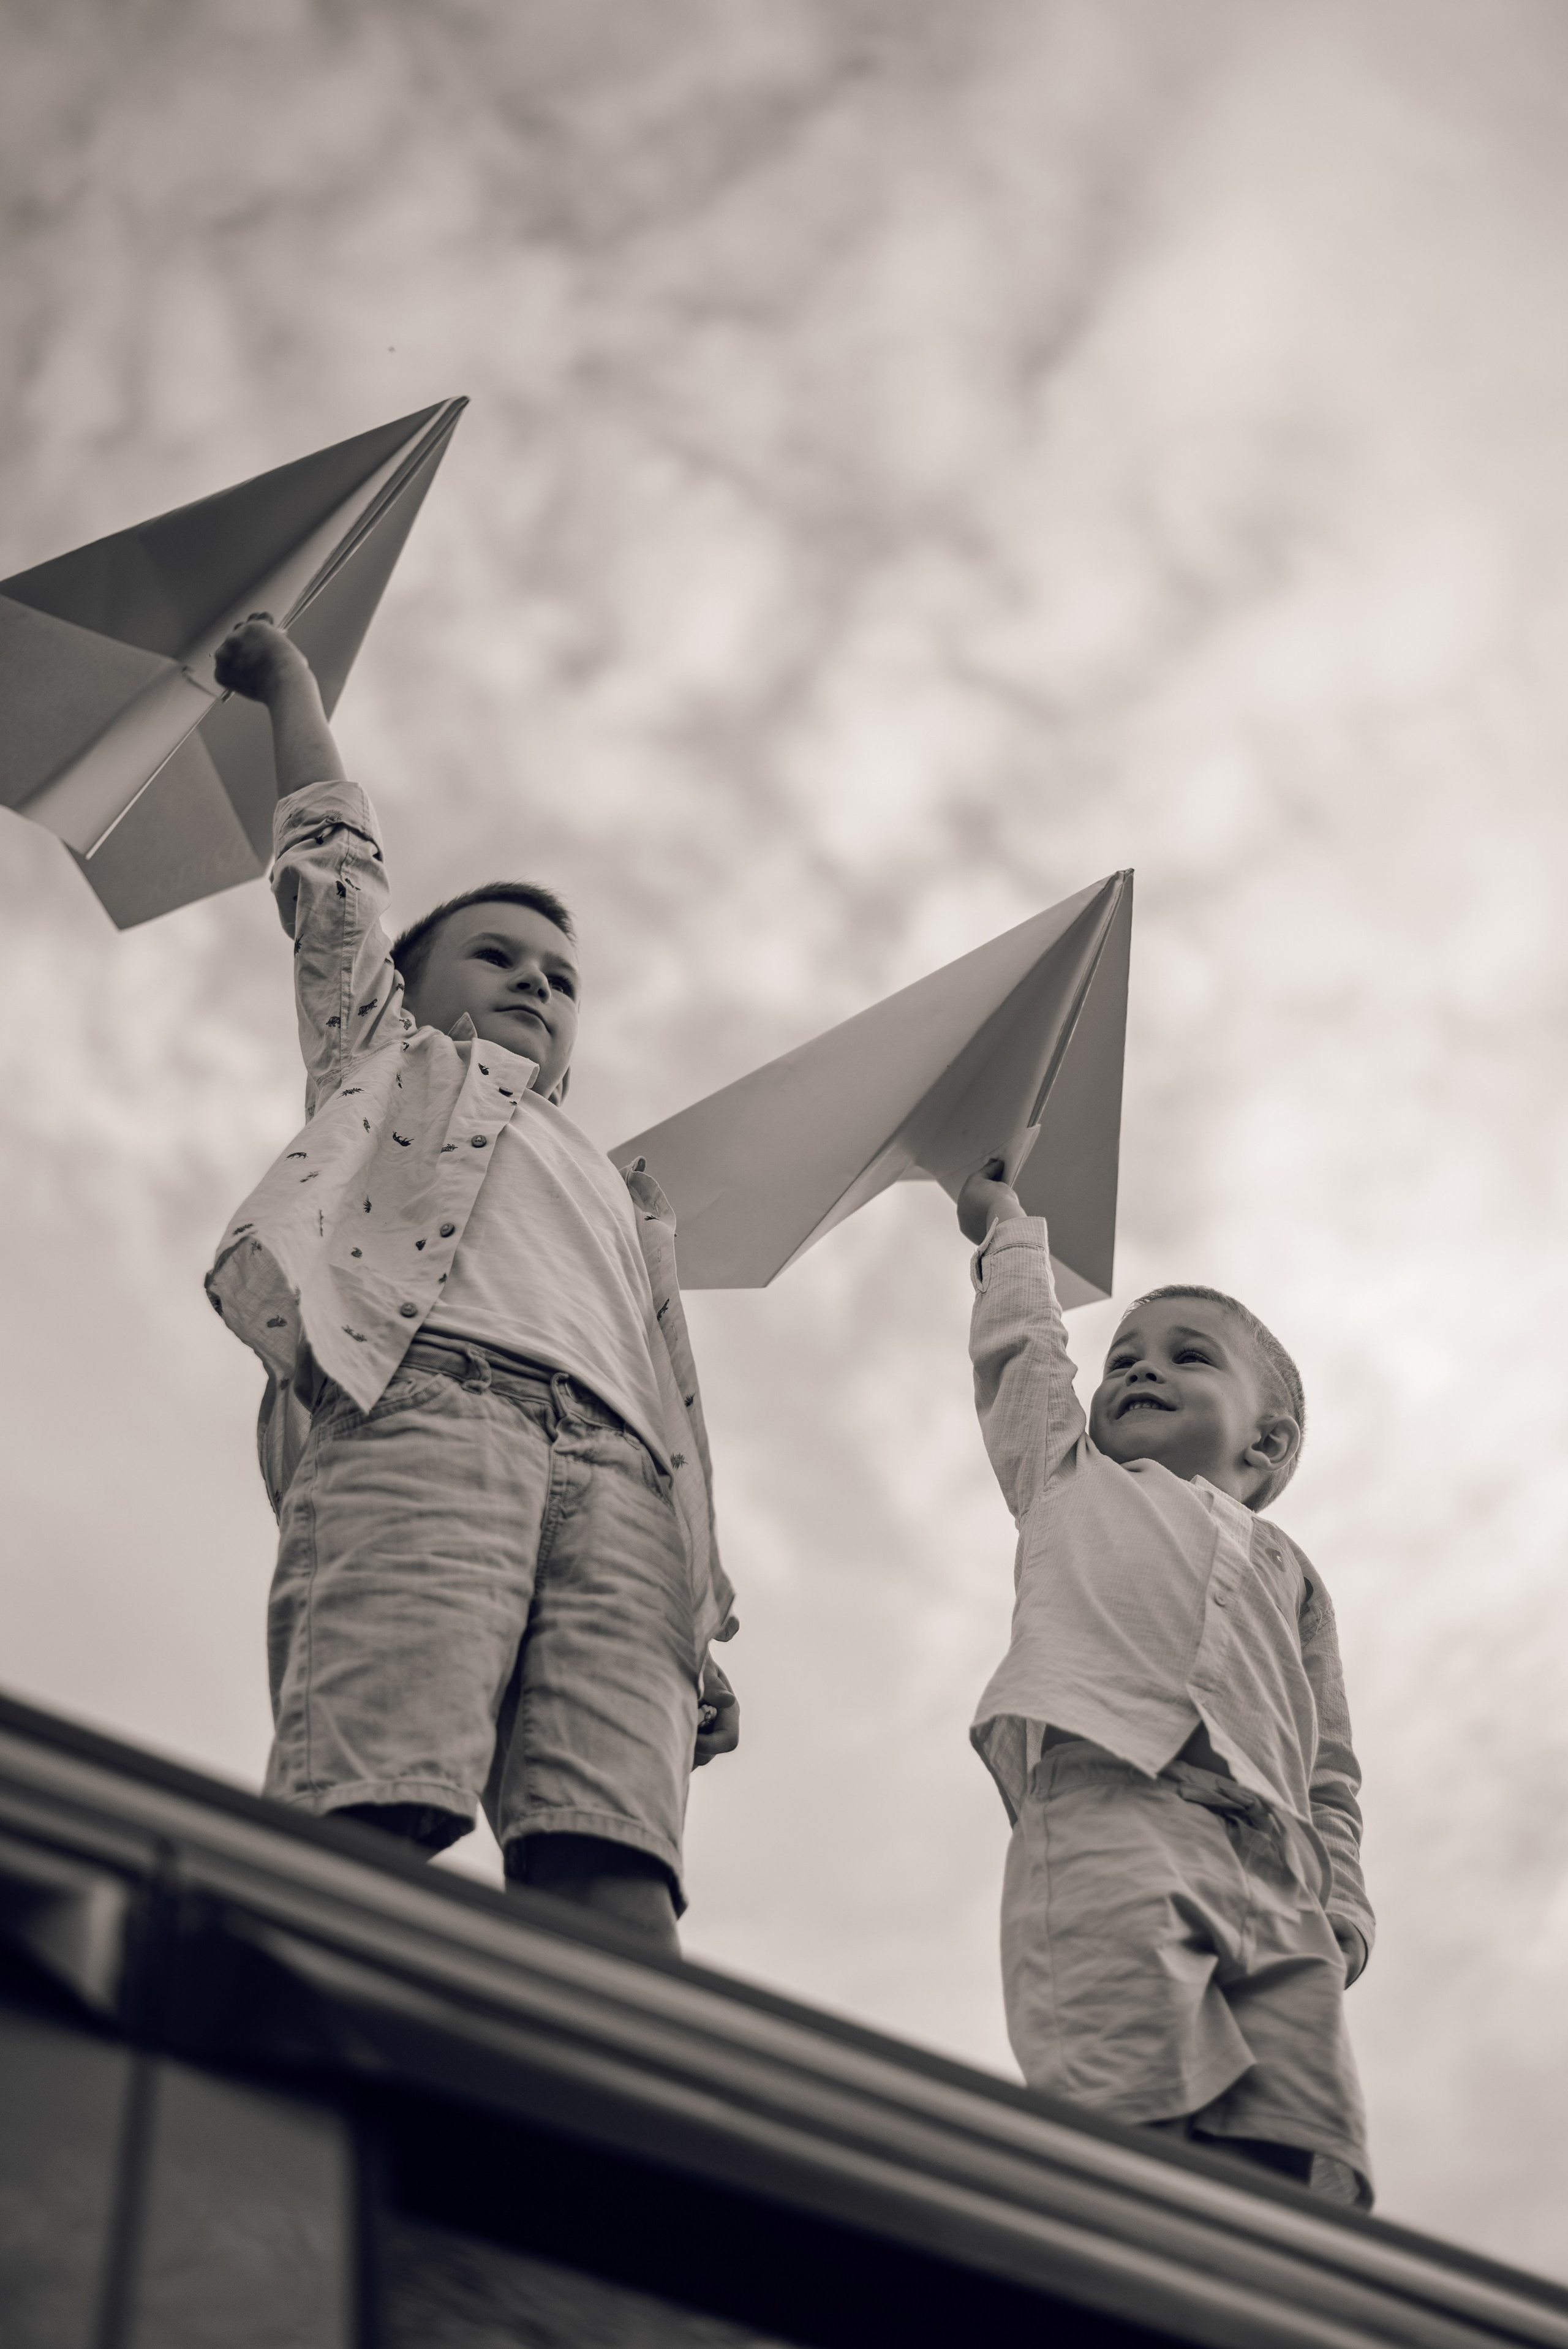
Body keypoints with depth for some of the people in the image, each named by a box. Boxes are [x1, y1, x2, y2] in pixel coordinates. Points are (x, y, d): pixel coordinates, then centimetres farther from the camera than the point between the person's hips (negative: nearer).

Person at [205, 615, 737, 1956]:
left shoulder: (619, 1197, 41)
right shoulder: (386, 1056, 37)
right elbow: (337, 858, 32)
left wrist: (699, 1625, 12)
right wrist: (288, 676, 47)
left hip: (612, 1470, 3)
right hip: (417, 1403, -3)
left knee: (614, 1868, -22)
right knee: (377, 1815, -28)